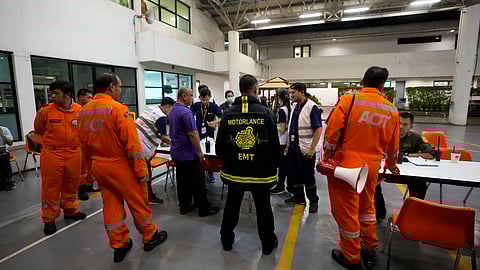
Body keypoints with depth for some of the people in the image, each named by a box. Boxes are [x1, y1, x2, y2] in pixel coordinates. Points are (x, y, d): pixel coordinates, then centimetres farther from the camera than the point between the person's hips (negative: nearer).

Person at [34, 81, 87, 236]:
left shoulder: (80, 111, -4)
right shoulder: (45, 111, -6)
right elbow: (38, 131, 11)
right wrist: (50, 143, 13)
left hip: (74, 154, 2)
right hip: (51, 155, -2)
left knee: (71, 185, 16)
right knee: (51, 187, 6)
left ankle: (70, 210, 36)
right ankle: (49, 219, 21)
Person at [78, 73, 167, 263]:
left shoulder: (83, 111, 5)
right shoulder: (117, 108, -18)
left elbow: (84, 145, 11)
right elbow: (132, 143, -21)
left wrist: (92, 165, 21)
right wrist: (141, 170, -15)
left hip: (98, 166, 7)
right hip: (120, 165, -7)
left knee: (111, 205, 15)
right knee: (138, 202, 9)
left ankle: (119, 245, 26)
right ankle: (150, 236, 26)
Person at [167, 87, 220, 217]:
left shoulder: (172, 111, 10)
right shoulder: (186, 112, -20)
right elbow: (192, 134, -22)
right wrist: (199, 152, -13)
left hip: (176, 152, 9)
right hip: (188, 154, -9)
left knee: (182, 181, 14)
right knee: (198, 181, 1)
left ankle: (184, 206, 24)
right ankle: (204, 208, 10)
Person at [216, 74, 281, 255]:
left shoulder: (228, 114, -5)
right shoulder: (266, 113, -12)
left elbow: (219, 146, 0)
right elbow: (274, 144, -8)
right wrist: (276, 162, 10)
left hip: (234, 171, 2)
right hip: (261, 171, -2)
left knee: (232, 206, 20)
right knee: (263, 208, 16)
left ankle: (227, 240, 38)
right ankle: (268, 243, 33)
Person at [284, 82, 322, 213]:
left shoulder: (312, 107, -15)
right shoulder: (294, 106, 9)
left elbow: (318, 129, -18)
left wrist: (311, 149, -22)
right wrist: (288, 144, 14)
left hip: (305, 149, -7)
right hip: (293, 147, 8)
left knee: (307, 176, 5)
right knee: (292, 173, 15)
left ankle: (313, 201, 24)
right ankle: (298, 197, 33)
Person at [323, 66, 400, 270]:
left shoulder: (348, 100, -10)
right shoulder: (391, 110, 3)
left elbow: (332, 132, -12)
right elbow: (393, 145, 13)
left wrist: (326, 158, 2)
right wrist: (391, 164, 32)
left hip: (345, 164, -4)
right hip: (372, 166, 5)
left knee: (346, 210, 10)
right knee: (367, 207, 25)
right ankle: (370, 251, 40)